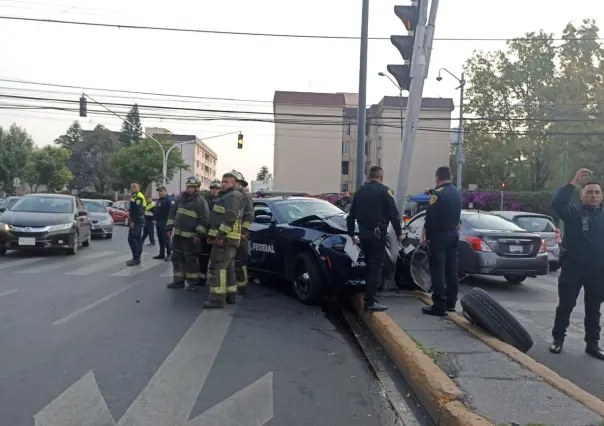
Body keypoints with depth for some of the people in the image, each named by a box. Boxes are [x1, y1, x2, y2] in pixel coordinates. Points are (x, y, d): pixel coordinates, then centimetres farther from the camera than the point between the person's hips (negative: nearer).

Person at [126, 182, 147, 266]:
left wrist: (133, 221, -24)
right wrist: (132, 220, 20)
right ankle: (137, 258, 17)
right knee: (137, 239, 12)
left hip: (137, 221, -11)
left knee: (132, 238, -13)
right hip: (138, 221, 11)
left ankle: (136, 258, -14)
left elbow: (137, 210, -22)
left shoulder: (138, 196, -13)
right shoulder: (135, 196, 21)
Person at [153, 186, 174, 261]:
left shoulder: (169, 200, -13)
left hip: (164, 222, -10)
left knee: (166, 239, -7)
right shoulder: (158, 200, 19)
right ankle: (162, 254, 20)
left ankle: (169, 254, -1)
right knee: (160, 239, 13)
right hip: (158, 222, 10)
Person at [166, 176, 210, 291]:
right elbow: (173, 212, 18)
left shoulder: (200, 201, -9)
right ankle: (178, 280, 22)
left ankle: (193, 282, 11)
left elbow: (205, 218, -15)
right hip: (177, 234, 7)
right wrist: (170, 227, 11)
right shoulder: (182, 198, 12)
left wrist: (199, 234, -19)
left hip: (190, 236, -7)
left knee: (190, 259, 0)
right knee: (176, 258, 12)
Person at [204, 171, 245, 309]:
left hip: (225, 238, -11)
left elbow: (230, 218, -23)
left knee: (217, 267, -12)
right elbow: (219, 217, 25)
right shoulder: (226, 196, 23)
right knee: (228, 267, 15)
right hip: (227, 238, 11)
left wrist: (220, 235, -28)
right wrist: (212, 234, 20)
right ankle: (230, 295, 22)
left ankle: (217, 298, -13)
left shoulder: (233, 196, -11)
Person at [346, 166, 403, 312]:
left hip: (363, 234, 6)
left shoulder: (360, 191, 13)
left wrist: (351, 233, 26)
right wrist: (399, 232, -1)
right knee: (376, 267, -4)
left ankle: (369, 296, 23)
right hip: (377, 234, -6)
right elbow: (393, 214, -10)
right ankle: (370, 302, -6)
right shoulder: (384, 191, -5)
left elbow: (351, 215, 17)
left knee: (369, 265, 18)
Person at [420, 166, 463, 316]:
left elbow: (430, 217, -17)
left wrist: (424, 235, -10)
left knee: (438, 271, -6)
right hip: (453, 234, 9)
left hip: (439, 236, -8)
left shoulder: (438, 194, -15)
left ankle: (439, 305, -7)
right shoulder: (457, 193, 12)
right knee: (451, 270, 13)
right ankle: (450, 302, 20)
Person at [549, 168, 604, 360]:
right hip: (573, 268, -3)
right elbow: (557, 204, -25)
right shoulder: (574, 212, -4)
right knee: (565, 306, 4)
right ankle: (558, 339, 16)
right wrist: (574, 182, -29)